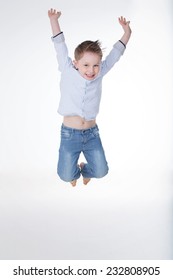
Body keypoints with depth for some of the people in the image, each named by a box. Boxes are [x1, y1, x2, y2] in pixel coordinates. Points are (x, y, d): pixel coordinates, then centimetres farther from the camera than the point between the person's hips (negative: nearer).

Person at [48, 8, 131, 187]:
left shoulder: (99, 73, -2)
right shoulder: (67, 71, -7)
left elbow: (115, 53, 7)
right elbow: (60, 45, -2)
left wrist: (127, 32, 7)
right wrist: (54, 19, 0)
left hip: (92, 133, 2)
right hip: (69, 134, -2)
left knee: (101, 171, 3)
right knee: (66, 175, -1)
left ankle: (85, 170, 39)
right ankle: (75, 172, 37)